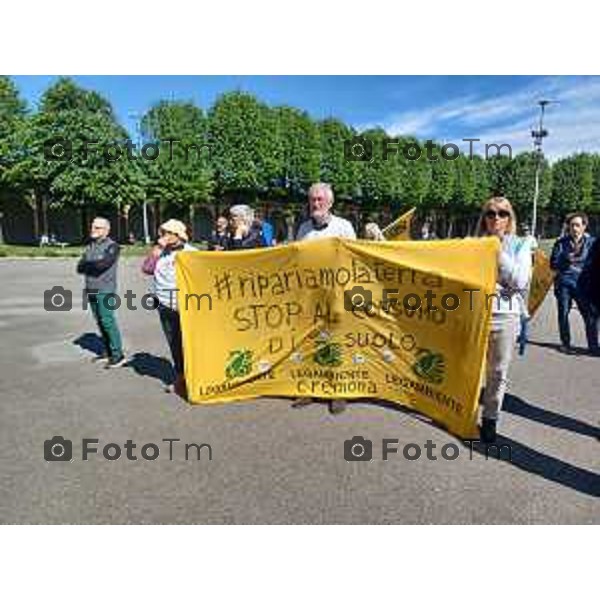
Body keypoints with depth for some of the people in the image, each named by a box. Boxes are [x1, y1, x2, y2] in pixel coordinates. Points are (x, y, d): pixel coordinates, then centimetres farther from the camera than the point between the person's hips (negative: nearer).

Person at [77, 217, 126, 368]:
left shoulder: (112, 246, -6)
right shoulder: (89, 246, 15)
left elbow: (102, 264, -20)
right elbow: (80, 267, 6)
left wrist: (87, 265, -4)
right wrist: (94, 266, -12)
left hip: (105, 291, -7)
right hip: (91, 290, 7)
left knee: (107, 321, -9)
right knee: (99, 321, 10)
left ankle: (118, 355, -4)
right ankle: (108, 351, 20)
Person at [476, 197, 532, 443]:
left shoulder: (519, 245, 6)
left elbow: (519, 281, -8)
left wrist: (499, 252, -9)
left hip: (504, 315, 0)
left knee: (498, 371, 6)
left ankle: (490, 418, 21)